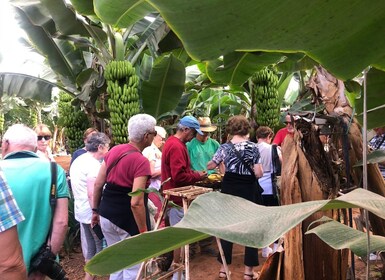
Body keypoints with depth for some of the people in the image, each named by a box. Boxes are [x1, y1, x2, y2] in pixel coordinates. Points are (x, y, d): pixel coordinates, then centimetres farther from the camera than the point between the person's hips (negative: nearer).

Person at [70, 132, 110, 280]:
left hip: (81, 212, 9)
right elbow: (92, 193, -25)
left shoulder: (78, 161, 11)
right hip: (93, 213, -9)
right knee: (102, 248, 5)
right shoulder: (93, 164, -19)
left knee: (89, 248, 18)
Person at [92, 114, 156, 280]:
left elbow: (98, 184, 8)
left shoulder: (114, 151, 3)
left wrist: (95, 211, 17)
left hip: (106, 216, 8)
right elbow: (136, 203, -24)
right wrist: (144, 232, -17)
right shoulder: (141, 162, -19)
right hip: (127, 219, -8)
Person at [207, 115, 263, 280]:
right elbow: (258, 174, -9)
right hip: (248, 191, -1)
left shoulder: (225, 147, -4)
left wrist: (208, 164, 33)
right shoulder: (253, 147, -6)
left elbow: (211, 166, 11)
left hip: (229, 190, 1)